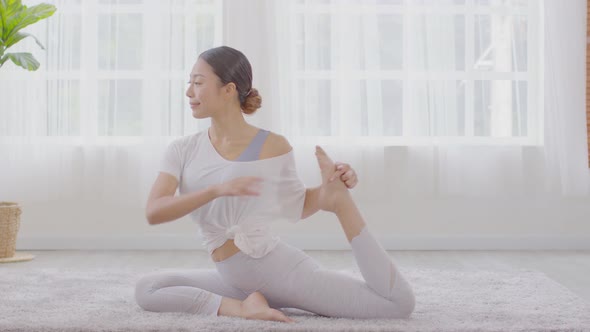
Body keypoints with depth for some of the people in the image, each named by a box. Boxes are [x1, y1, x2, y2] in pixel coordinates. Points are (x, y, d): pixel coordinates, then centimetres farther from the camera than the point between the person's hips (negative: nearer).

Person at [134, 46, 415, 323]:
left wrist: (330, 190, -14)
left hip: (281, 266, -4)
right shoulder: (182, 150, 0)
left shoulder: (272, 146, -7)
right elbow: (153, 212, -13)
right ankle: (241, 306, -14)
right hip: (234, 279, 4)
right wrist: (216, 190, -26)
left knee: (400, 303, -11)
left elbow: (300, 206, 7)